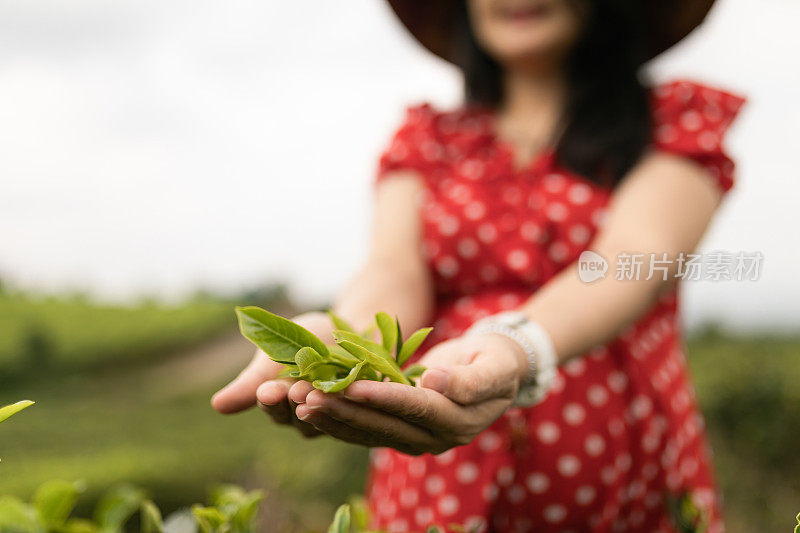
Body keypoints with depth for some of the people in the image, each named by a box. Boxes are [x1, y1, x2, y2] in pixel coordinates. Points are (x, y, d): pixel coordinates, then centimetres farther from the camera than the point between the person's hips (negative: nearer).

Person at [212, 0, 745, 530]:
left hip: (626, 487, -1)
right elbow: (395, 271, -7)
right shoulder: (425, 134, 10)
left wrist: (513, 349, -36)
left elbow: (635, 256, -16)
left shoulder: (678, 116, 3)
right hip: (437, 489, 2)